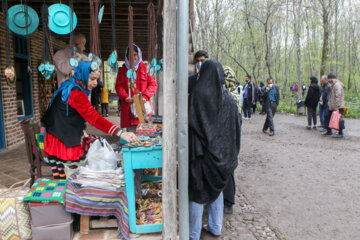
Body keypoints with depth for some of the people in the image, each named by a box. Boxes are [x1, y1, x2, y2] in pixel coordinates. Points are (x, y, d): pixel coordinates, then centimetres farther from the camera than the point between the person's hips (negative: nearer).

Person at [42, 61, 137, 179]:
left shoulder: (67, 88, 10)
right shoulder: (76, 93, -20)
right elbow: (94, 118, -29)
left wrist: (81, 132, 6)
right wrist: (121, 133, -34)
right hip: (64, 144, -9)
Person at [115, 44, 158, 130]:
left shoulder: (145, 68, 9)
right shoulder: (122, 70, 16)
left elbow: (153, 84, 5)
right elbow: (118, 86, 10)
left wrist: (145, 97, -10)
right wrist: (125, 97, -9)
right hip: (127, 106, 2)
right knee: (130, 130, -4)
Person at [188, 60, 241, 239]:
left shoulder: (197, 94, -15)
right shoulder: (228, 98, 0)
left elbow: (189, 121, -15)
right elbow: (238, 121, 7)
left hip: (202, 151, -4)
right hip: (222, 152, 5)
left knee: (197, 190, 8)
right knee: (216, 189, 21)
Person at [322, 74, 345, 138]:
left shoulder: (337, 85, -17)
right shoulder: (333, 85, 17)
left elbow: (338, 96, -23)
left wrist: (337, 106, -25)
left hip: (337, 107, -11)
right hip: (332, 106, 11)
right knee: (327, 117, 15)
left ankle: (341, 134, 3)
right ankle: (328, 131, 24)